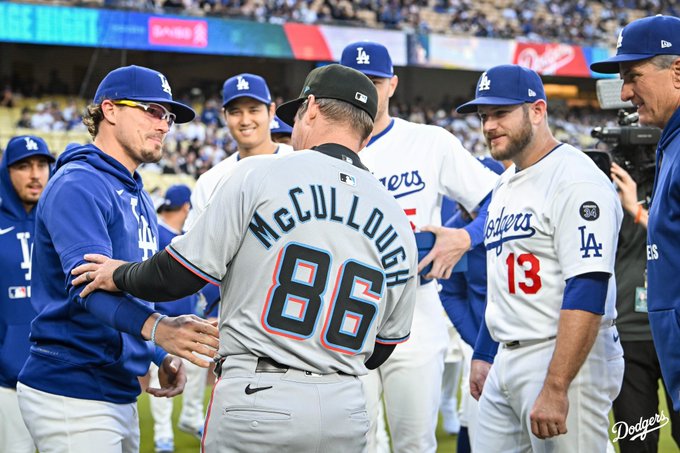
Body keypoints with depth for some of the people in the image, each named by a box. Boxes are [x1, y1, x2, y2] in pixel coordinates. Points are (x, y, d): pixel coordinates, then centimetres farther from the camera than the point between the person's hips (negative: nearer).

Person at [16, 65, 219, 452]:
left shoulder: (139, 199, 17)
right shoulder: (77, 185, -13)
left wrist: (163, 355, 6)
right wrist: (155, 326, -46)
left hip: (122, 392, 9)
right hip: (73, 395, -9)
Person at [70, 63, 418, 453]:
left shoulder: (260, 174, -5)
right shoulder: (397, 218, 8)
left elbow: (181, 274, -4)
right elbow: (379, 351, 14)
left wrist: (120, 275, 16)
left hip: (256, 397, -4)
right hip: (347, 413, 4)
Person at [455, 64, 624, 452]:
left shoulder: (576, 180, -14)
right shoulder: (506, 184, 17)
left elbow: (588, 290, -22)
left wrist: (555, 388, -27)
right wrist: (481, 355, 24)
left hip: (566, 361, -9)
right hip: (508, 362, 9)